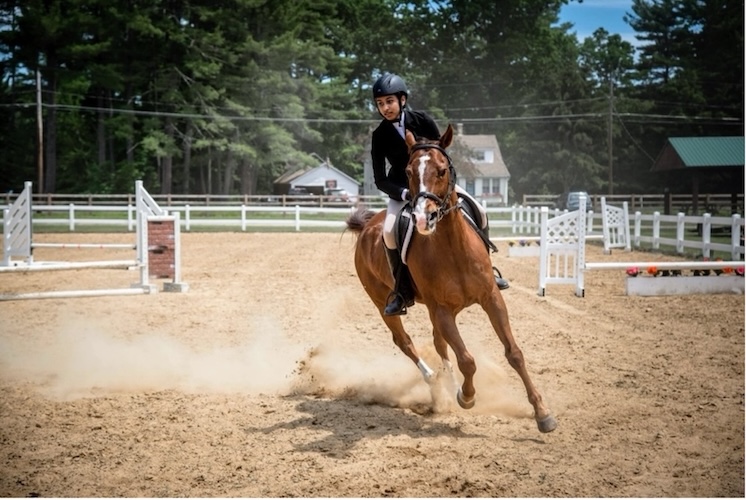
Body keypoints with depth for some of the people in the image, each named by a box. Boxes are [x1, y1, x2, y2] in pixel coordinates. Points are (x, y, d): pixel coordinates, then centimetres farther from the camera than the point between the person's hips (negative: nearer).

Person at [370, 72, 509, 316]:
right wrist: (404, 194, -27)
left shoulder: (422, 120, -12)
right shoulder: (380, 136, -13)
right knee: (389, 230, -28)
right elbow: (380, 180, -12)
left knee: (478, 210, -13)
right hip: (402, 189, -2)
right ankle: (402, 291, -15)